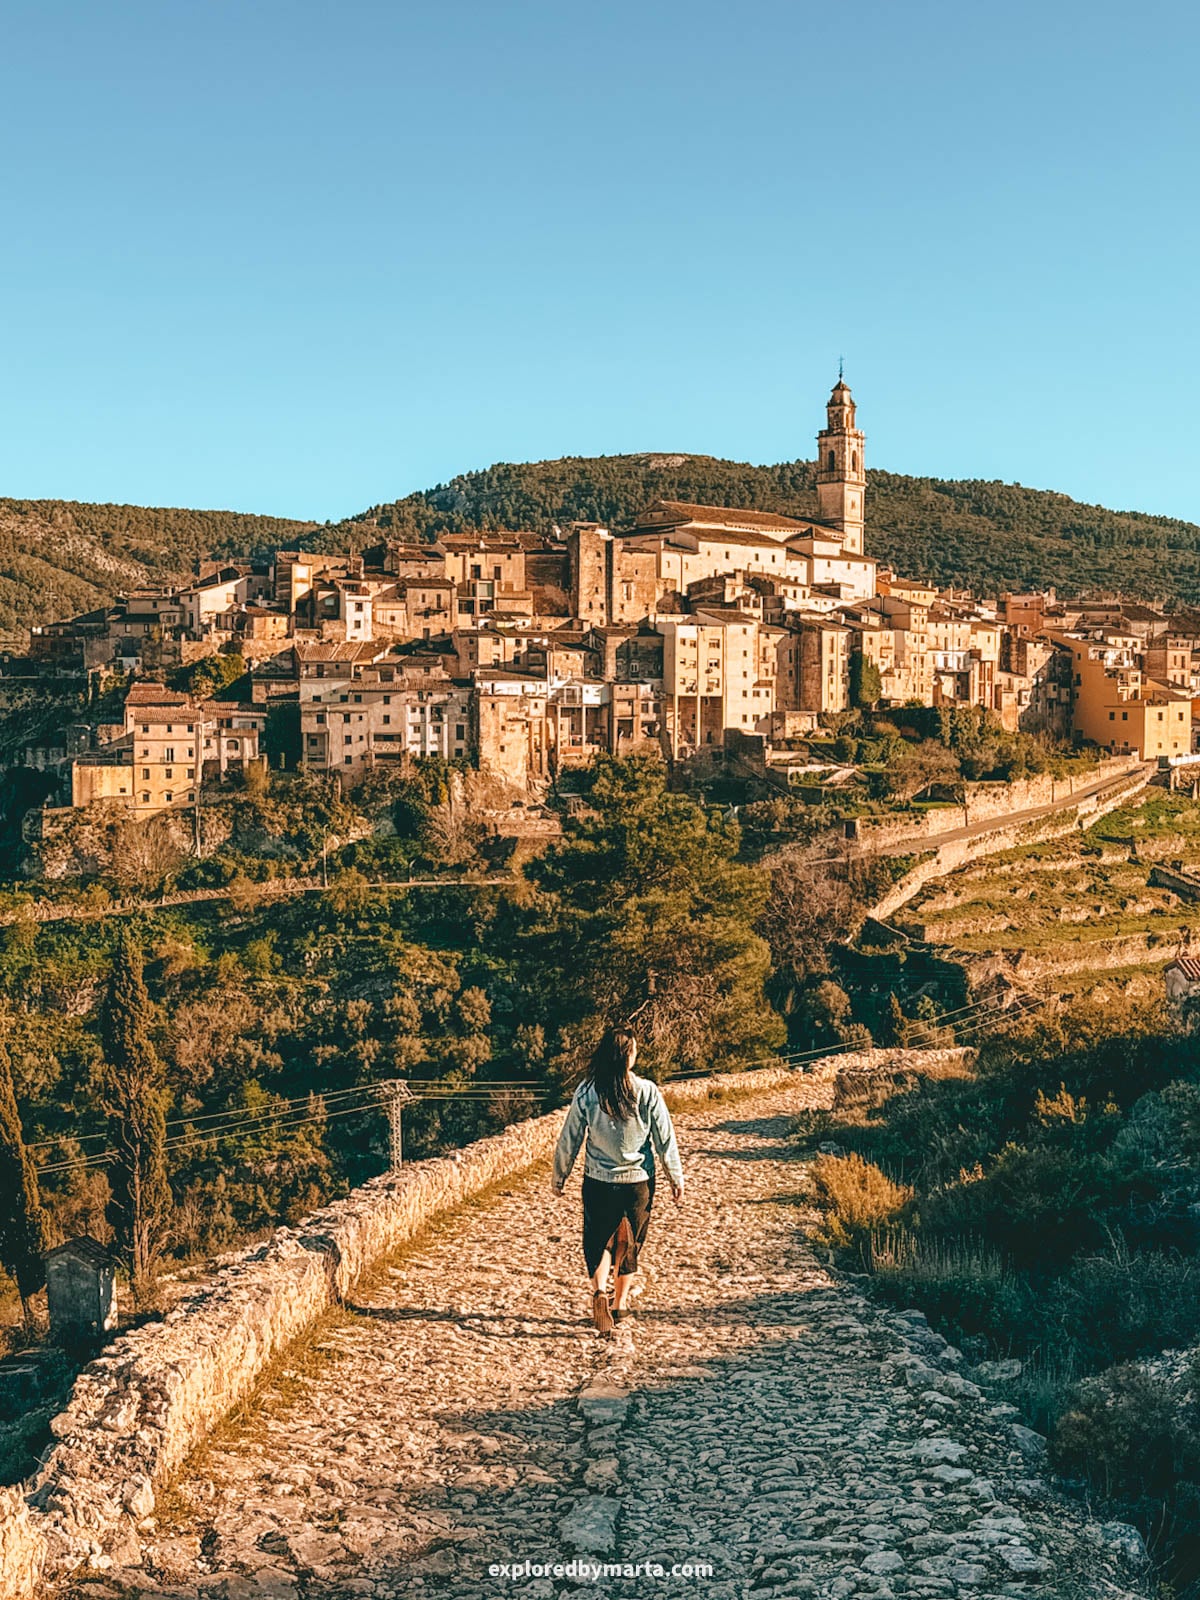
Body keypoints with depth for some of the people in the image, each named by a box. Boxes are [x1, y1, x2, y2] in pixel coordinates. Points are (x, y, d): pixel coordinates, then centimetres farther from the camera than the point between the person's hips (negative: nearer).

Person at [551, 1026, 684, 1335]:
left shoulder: (586, 1092, -10)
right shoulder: (647, 1091, -12)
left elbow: (569, 1138, -3)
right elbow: (665, 1138, -6)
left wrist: (559, 1175, 11)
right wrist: (676, 1178, 5)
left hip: (598, 1181, 0)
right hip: (638, 1181, 0)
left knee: (599, 1240, 13)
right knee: (629, 1243, 19)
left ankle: (599, 1292, -12)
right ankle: (620, 1304, 29)